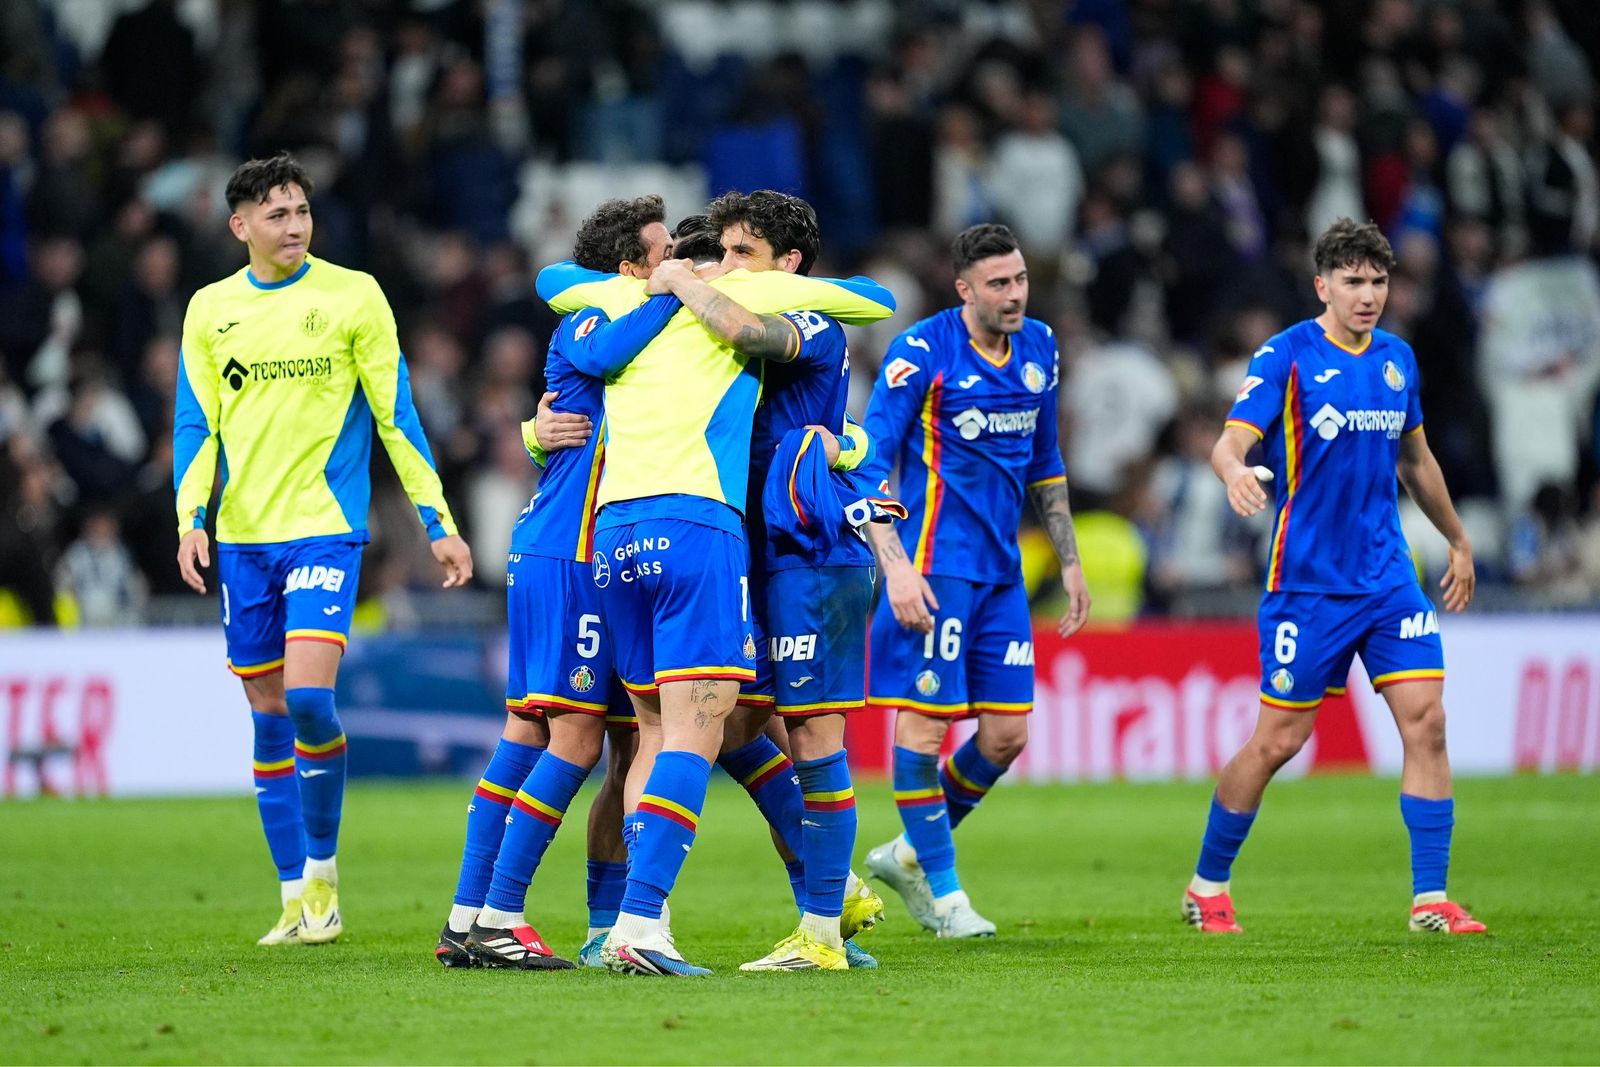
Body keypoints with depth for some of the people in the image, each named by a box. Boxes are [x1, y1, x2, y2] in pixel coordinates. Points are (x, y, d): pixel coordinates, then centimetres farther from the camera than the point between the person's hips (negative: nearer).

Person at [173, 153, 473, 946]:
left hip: (325, 525, -3)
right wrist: (191, 519, -6)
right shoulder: (211, 309, 8)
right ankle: (296, 896, 12)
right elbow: (195, 425, 9)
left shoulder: (352, 295, 0)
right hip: (243, 537, 4)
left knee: (308, 695, -19)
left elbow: (396, 417, 2)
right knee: (268, 715, 5)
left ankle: (322, 868, -1)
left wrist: (438, 524, 0)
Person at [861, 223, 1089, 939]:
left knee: (1006, 734, 4)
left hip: (1002, 571, 7)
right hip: (934, 568, -6)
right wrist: (895, 567, -22)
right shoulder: (921, 354, -11)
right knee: (924, 722, -5)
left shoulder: (1039, 348, 9)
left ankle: (909, 853, 23)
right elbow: (871, 463, -13)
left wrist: (1069, 561, 18)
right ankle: (943, 891, 8)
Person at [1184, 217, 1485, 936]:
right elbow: (1230, 443, -18)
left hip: (1389, 576, 5)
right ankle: (1209, 886, 19)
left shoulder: (1397, 358, 10)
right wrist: (1235, 472, -41)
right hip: (1308, 583, -5)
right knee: (1277, 740, 0)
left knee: (1425, 719, -8)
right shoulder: (1286, 357, -8)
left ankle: (1431, 900, -6)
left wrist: (1458, 540, 31)